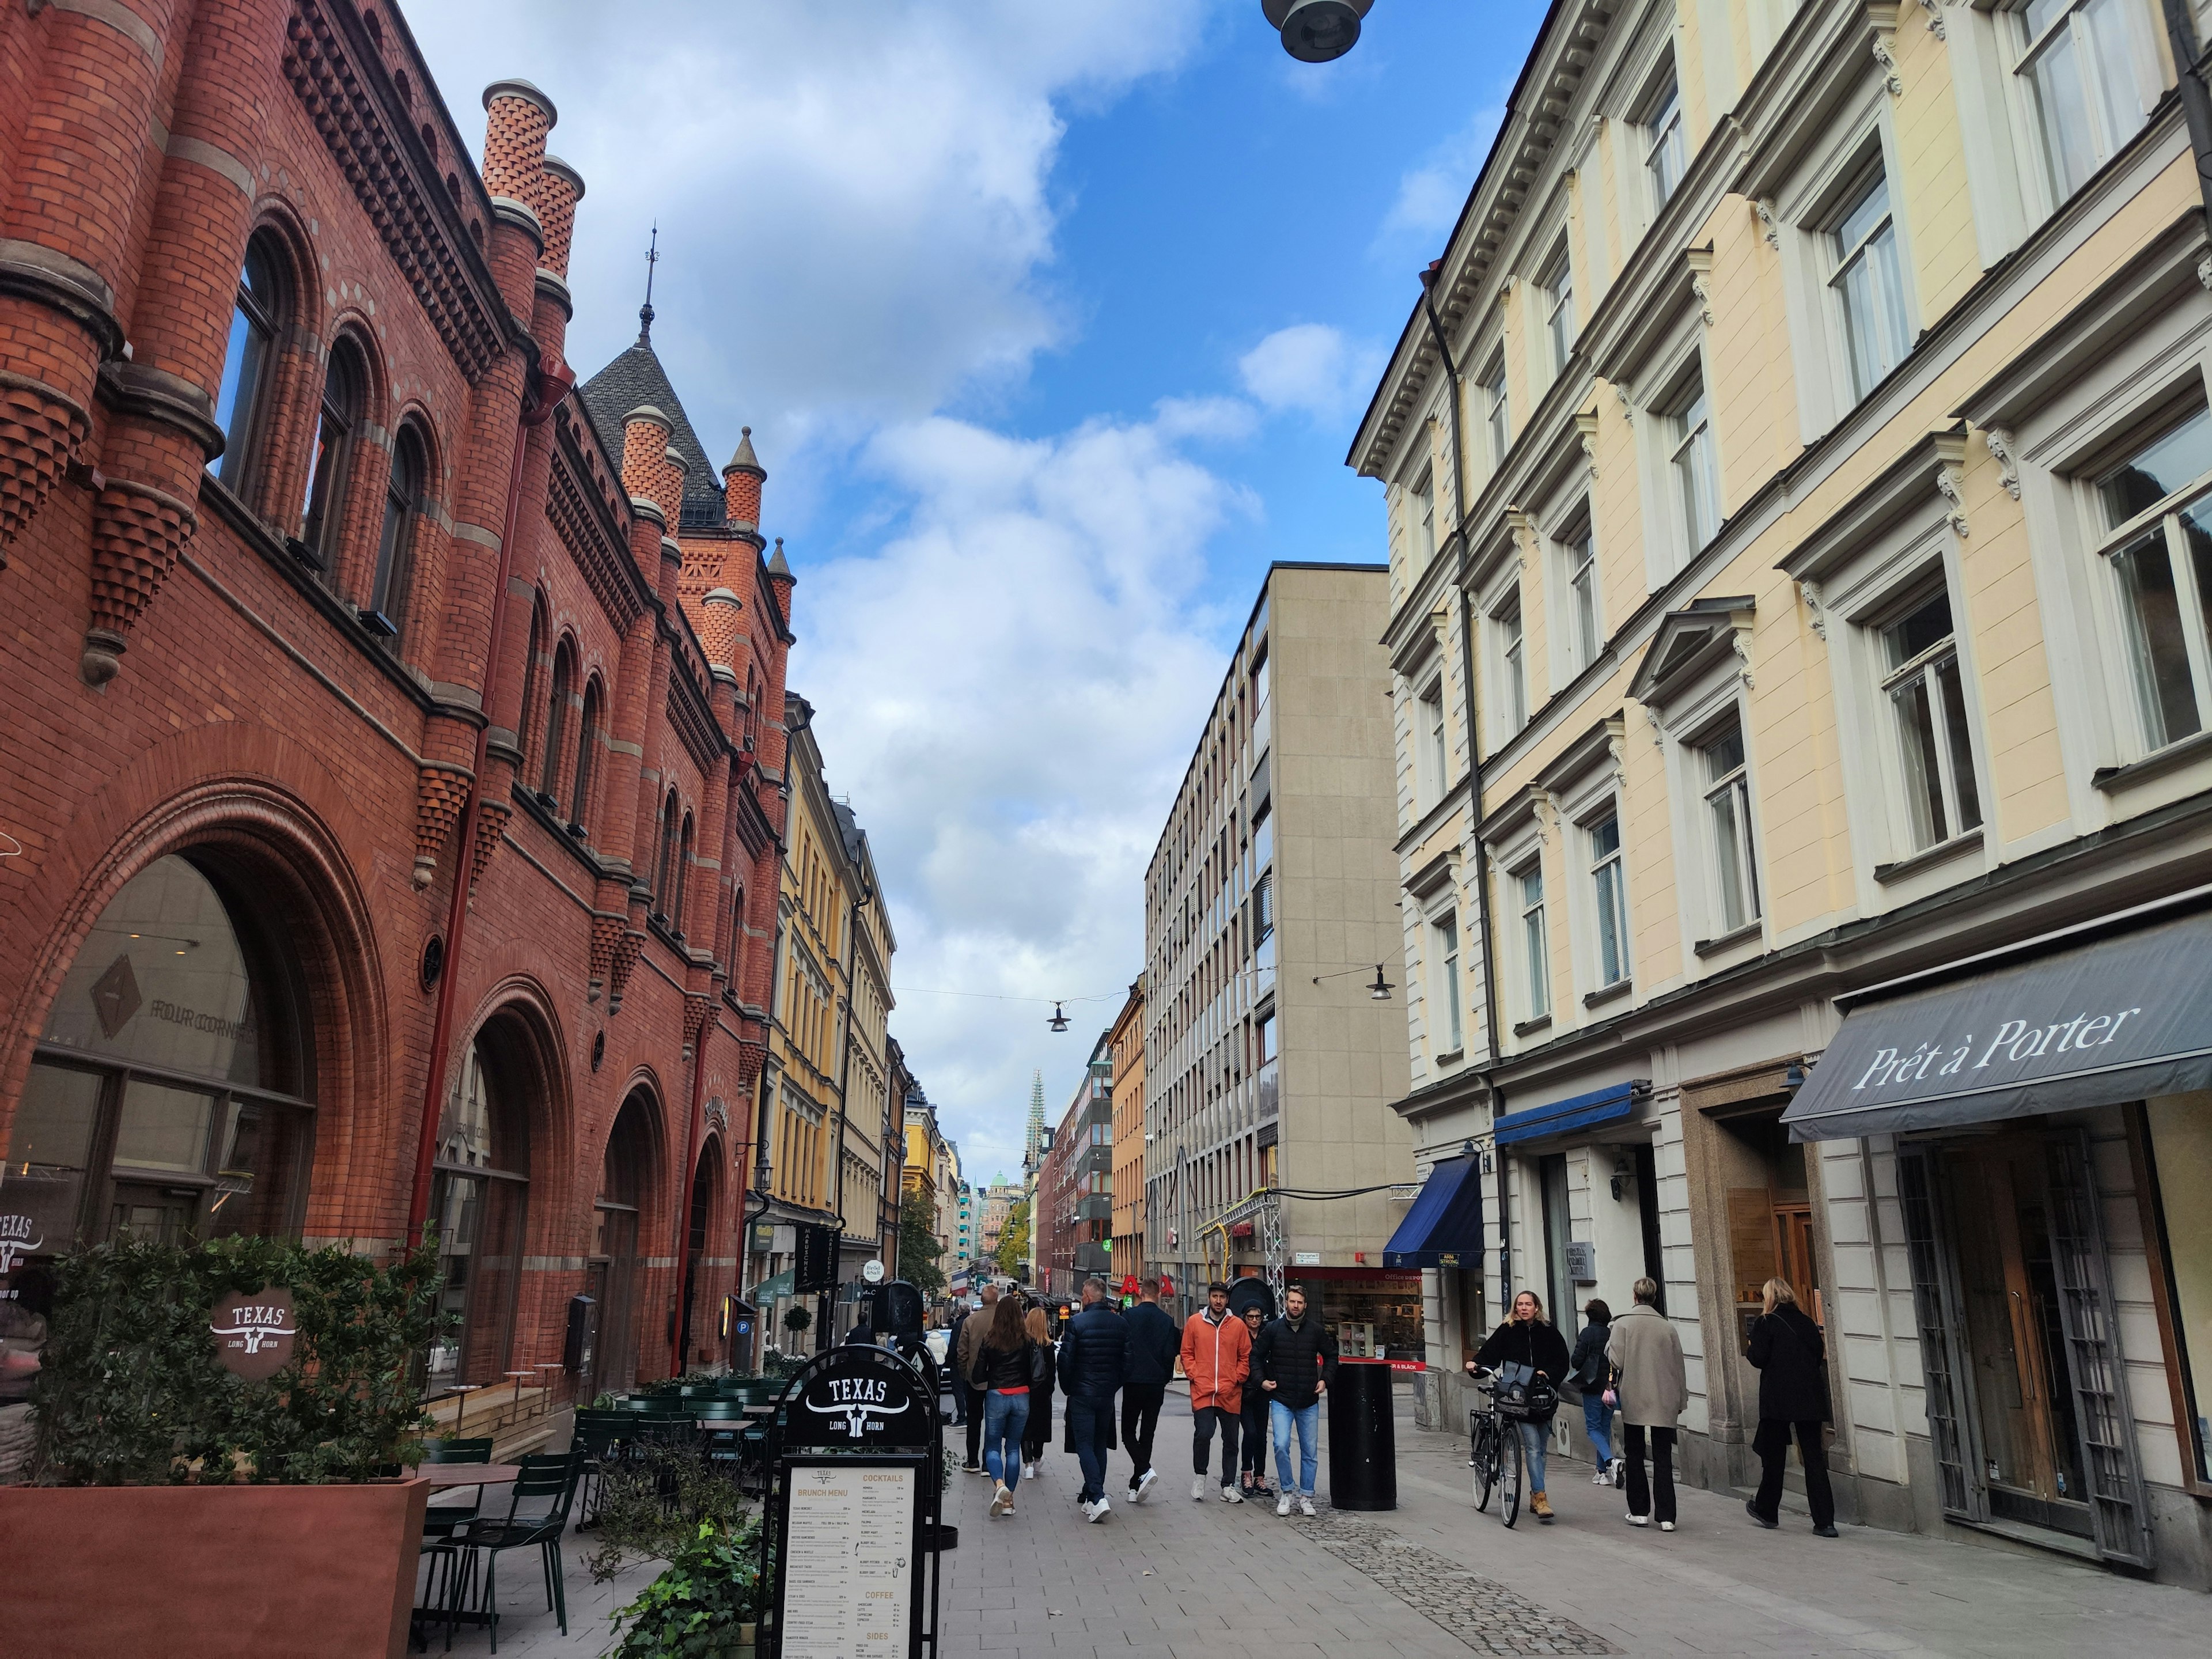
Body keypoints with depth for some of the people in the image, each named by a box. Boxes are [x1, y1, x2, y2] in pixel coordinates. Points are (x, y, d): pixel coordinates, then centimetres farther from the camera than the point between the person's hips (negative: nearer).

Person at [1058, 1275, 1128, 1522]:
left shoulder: (1077, 1323, -13)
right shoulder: (1121, 1323, 1)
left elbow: (1066, 1360, -10)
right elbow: (1126, 1361, 4)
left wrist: (1066, 1389, 6)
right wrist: (1114, 1386, 15)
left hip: (1082, 1394, -5)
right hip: (1107, 1394, 5)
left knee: (1085, 1445, -2)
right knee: (1100, 1445, 17)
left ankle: (1097, 1498, -16)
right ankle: (1091, 1494, 24)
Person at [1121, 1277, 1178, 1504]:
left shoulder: (1129, 1316, -7)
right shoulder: (1167, 1320, 1)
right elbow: (1170, 1354, -1)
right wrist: (1166, 1377, 14)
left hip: (1133, 1383, -3)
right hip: (1157, 1384, 3)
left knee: (1128, 1431, 8)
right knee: (1147, 1434, 11)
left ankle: (1145, 1470, -16)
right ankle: (1136, 1487, 12)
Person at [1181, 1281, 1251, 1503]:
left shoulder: (1238, 1325, 5)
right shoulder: (1195, 1322, 3)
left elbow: (1245, 1356, 9)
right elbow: (1187, 1353, 6)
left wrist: (1237, 1379, -1)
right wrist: (1195, 1375, -5)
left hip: (1231, 1394, 2)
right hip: (1202, 1392, -2)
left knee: (1231, 1441, 9)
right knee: (1203, 1434, -14)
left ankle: (1228, 1487, 21)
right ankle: (1199, 1476, 10)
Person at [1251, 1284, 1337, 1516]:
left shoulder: (1316, 1330, 1)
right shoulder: (1273, 1329, -1)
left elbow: (1331, 1356, 14)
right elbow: (1256, 1356, 9)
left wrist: (1326, 1380, 2)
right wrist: (1261, 1380, -3)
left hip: (1309, 1402, 2)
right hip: (1281, 1400, -2)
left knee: (1310, 1452, 6)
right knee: (1281, 1445, -15)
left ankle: (1306, 1497, 19)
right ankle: (1286, 1493, 2)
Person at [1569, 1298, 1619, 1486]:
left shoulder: (1588, 1333, -12)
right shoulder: (1613, 1333, -1)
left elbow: (1576, 1361, -14)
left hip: (1593, 1387, -5)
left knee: (1593, 1428, 3)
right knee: (1605, 1427, 15)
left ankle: (1610, 1461, -20)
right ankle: (1602, 1472, 17)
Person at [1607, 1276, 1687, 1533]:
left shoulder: (1623, 1324, -7)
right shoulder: (1667, 1326, -1)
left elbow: (1616, 1361, -12)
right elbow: (1678, 1365, 5)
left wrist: (1608, 1346, 8)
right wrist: (1682, 1399, 15)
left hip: (1633, 1400, -1)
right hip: (1664, 1401, 1)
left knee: (1635, 1456, 11)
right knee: (1663, 1458, 5)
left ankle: (1639, 1512, 13)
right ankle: (1666, 1516, 0)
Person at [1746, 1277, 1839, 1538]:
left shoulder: (1765, 1323, -8)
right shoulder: (1807, 1323, 5)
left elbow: (1758, 1358, -13)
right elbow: (1820, 1357, 7)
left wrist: (1752, 1347, 7)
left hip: (1778, 1399, -4)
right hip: (1810, 1398, 4)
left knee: (1774, 1456, 9)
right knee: (1814, 1457, 5)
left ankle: (1767, 1511, 23)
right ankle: (1825, 1521, 1)